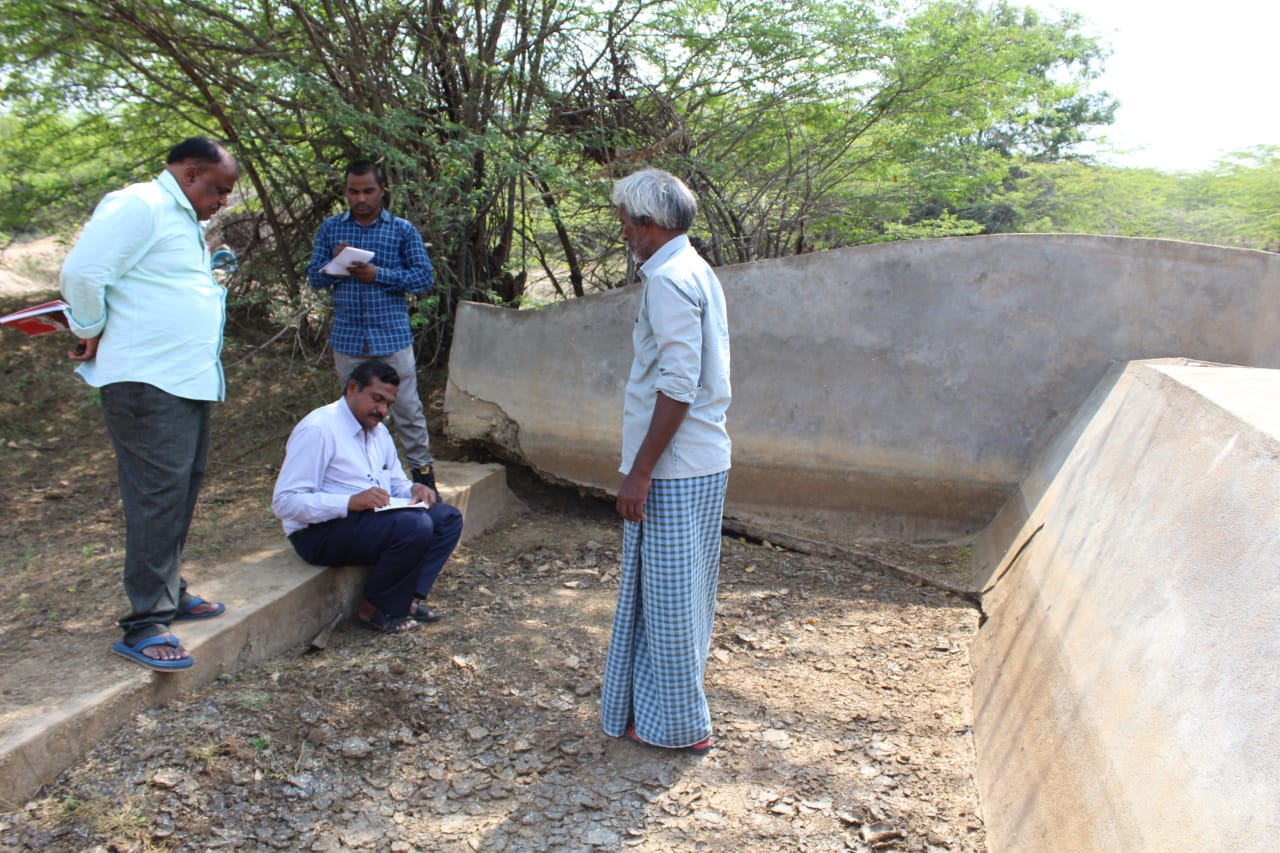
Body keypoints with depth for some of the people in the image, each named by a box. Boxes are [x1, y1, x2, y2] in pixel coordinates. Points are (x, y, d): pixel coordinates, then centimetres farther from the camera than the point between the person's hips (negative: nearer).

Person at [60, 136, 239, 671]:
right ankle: (144, 625, -5)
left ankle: (168, 594, 28)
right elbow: (82, 272, -18)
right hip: (148, 382, -10)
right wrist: (92, 335, -6)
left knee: (181, 491, 16)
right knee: (158, 496, -10)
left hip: (189, 381, 10)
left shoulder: (184, 221, 20)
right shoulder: (140, 205, -11)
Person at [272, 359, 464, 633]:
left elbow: (396, 483, 21)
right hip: (320, 533, -9)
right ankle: (375, 609, -12)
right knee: (414, 526, -29)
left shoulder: (378, 431, 13)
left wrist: (414, 489, -5)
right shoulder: (317, 429, -16)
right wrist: (351, 502, -32)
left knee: (448, 518, -3)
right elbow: (284, 502, -21)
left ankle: (407, 598, -12)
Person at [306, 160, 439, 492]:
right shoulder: (331, 228, 9)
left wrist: (379, 274, -14)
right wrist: (334, 265, -13)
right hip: (348, 338, 3)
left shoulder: (403, 230, 2)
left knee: (406, 407, 0)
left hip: (392, 336, -2)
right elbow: (314, 278, 9)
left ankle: (422, 468, 12)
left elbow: (425, 277, -3)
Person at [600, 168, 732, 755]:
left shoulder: (669, 279, -16)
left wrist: (640, 471, -19)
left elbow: (678, 386, -23)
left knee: (669, 594, 1)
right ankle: (655, 708, 30)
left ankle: (677, 723, 13)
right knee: (678, 592, 17)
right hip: (700, 462, 10)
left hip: (674, 470, -10)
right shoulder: (697, 273, 15)